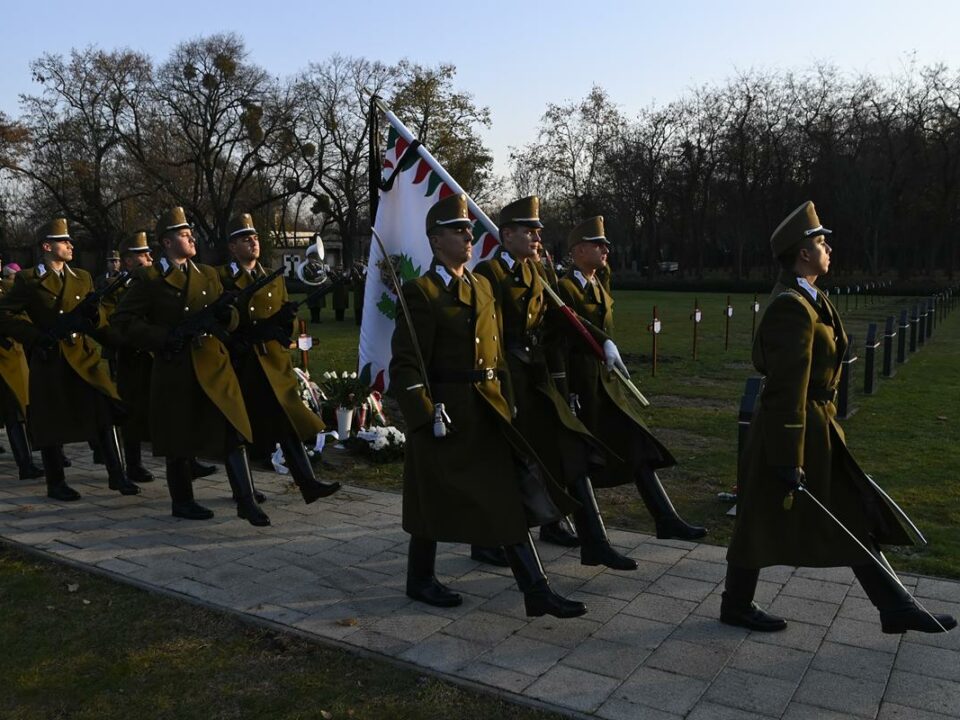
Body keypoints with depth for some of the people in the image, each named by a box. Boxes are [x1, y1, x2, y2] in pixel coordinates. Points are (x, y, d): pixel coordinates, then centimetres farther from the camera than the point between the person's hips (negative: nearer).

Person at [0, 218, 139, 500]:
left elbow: (99, 322, 15)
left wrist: (94, 313, -9)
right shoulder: (27, 280, 1)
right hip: (49, 361, -3)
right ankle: (56, 484, 18)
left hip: (83, 357, 3)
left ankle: (117, 476, -2)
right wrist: (38, 336, -11)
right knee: (51, 424, 4)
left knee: (105, 413, -9)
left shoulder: (83, 278, 14)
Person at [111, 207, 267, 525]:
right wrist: (166, 337, -14)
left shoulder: (208, 274, 14)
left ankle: (247, 502, -4)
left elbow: (230, 320, 17)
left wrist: (225, 314, -8)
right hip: (175, 369, -3)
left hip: (213, 365, 3)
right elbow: (123, 319, -4)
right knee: (179, 439, 7)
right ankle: (182, 502, 24)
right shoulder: (149, 279, 0)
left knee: (233, 430, -7)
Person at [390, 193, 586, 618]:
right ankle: (420, 580, 31)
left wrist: (503, 399, 14)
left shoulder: (483, 287, 12)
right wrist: (428, 415, -22)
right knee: (436, 501, 8)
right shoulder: (421, 292, -11)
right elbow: (405, 365, -15)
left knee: (511, 498, 5)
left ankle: (536, 592, 11)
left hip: (488, 412, 7)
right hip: (446, 415, -7)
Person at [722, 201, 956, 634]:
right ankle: (735, 607, 24)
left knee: (854, 517, 15)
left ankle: (896, 608, 26)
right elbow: (786, 388, -25)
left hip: (816, 427, 10)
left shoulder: (808, 300, 10)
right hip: (793, 430, -10)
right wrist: (790, 460, -23)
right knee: (763, 525, 5)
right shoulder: (792, 307, -22)